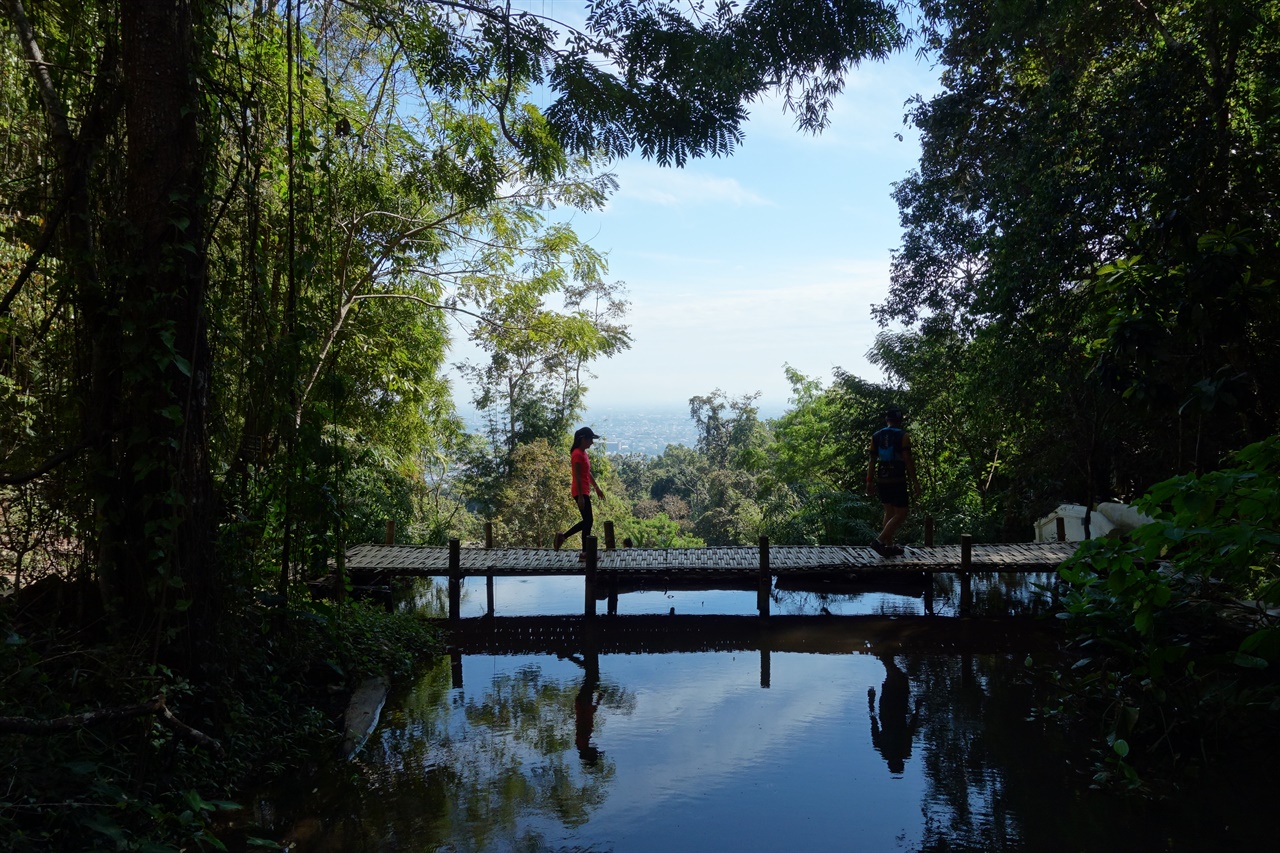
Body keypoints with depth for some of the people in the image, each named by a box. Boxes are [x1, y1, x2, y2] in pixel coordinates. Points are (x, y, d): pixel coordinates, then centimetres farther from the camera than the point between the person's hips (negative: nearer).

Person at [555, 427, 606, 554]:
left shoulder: (583, 453, 14)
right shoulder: (577, 454, -16)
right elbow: (577, 477, -20)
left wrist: (597, 488, 24)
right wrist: (580, 496, -22)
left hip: (584, 492, 10)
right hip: (580, 492, -10)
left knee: (587, 521, 14)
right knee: (588, 521, -4)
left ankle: (562, 536, 18)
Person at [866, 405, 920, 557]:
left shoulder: (876, 437, 7)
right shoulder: (903, 436, -8)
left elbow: (872, 462, 8)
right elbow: (908, 461, -12)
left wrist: (870, 482, 13)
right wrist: (915, 482, -9)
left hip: (881, 480, 6)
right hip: (897, 481, -6)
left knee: (889, 512, 16)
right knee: (901, 514, -1)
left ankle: (889, 546, 18)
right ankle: (879, 540, -15)